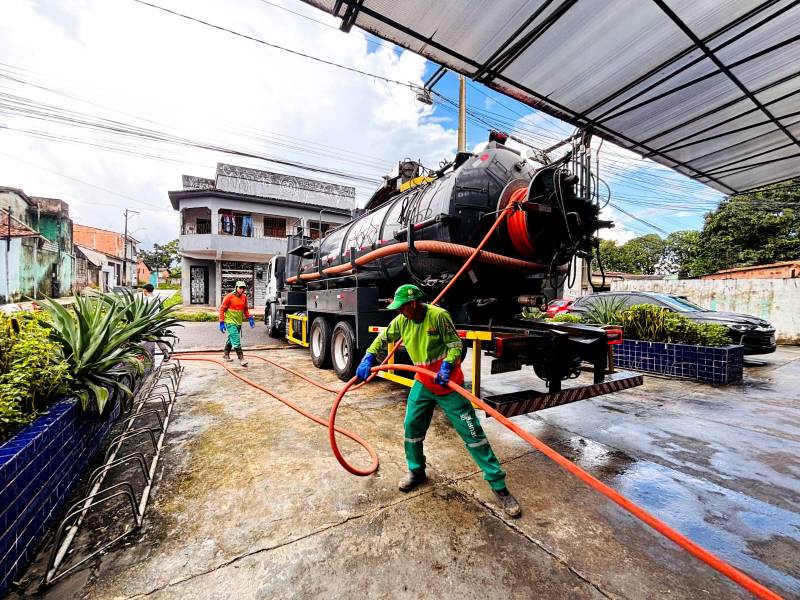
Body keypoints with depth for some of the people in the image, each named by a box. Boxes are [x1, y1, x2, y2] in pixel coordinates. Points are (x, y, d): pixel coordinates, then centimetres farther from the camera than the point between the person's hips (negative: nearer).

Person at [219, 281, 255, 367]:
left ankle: (226, 354, 40)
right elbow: (222, 309, -8)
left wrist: (250, 318, 5)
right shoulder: (229, 297, -13)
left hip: (239, 322, 6)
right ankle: (241, 359, -10)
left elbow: (245, 309, 17)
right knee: (236, 340, -12)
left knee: (231, 339, 21)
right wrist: (221, 322, -11)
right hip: (230, 322, -6)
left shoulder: (244, 297, 3)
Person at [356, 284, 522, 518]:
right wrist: (368, 358, -2)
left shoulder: (438, 315, -21)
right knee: (411, 426, 10)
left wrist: (447, 366, -29)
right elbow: (383, 338, 11)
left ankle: (499, 485, 14)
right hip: (423, 383, 6)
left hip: (448, 384, -5)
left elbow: (455, 344, -14)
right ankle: (416, 472, 36)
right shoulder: (401, 321, -3)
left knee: (472, 432, 0)